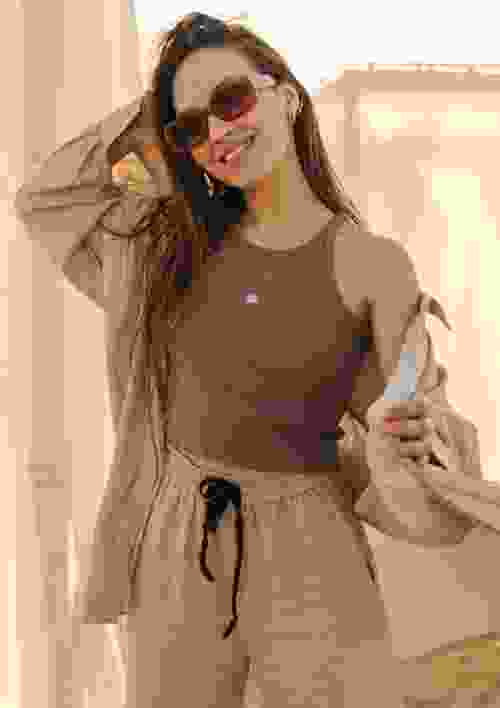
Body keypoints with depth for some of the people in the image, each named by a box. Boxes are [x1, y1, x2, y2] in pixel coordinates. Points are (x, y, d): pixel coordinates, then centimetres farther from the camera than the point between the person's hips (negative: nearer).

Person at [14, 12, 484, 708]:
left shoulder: (374, 266, -8)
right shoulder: (173, 238, 3)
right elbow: (42, 197, 17)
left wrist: (393, 459, -27)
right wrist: (147, 116, 8)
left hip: (310, 565, -3)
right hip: (176, 553, 3)